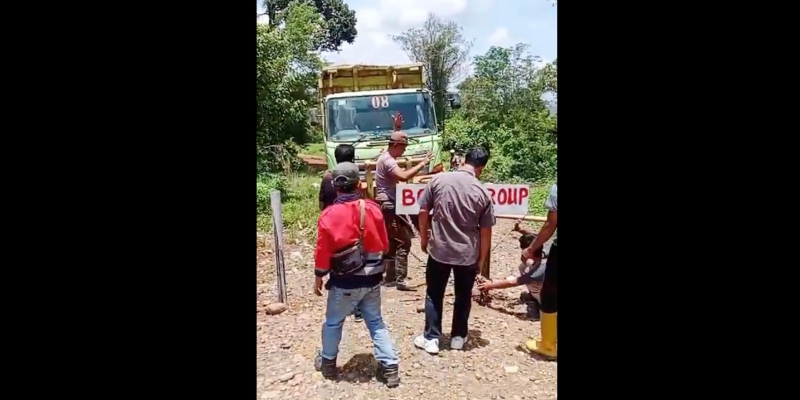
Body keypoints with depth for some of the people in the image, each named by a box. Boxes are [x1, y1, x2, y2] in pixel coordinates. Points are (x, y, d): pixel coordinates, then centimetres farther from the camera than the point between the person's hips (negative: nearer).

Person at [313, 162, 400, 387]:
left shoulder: (329, 215, -16)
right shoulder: (373, 209, -7)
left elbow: (323, 252, -9)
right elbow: (384, 244, 3)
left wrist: (318, 278, 6)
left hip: (344, 282, -3)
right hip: (373, 279, 3)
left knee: (333, 323, 19)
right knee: (376, 322, 17)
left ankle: (327, 363, 36)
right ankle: (389, 368, 15)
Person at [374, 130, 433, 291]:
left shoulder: (385, 156, 13)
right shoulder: (388, 160, -19)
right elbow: (403, 176, -35)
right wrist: (422, 164, -28)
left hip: (386, 205, 11)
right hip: (389, 206, -11)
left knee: (391, 242, 16)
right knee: (403, 242, -9)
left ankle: (391, 277, 22)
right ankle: (401, 280, -7)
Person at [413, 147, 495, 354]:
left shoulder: (438, 180, -7)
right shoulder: (483, 193, -7)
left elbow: (423, 211, -3)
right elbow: (485, 231, -2)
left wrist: (424, 238, 11)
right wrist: (482, 259, 9)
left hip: (439, 250, 0)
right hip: (468, 254, 0)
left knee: (434, 295, 14)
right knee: (463, 296, 18)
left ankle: (431, 338, 18)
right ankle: (458, 337, 29)